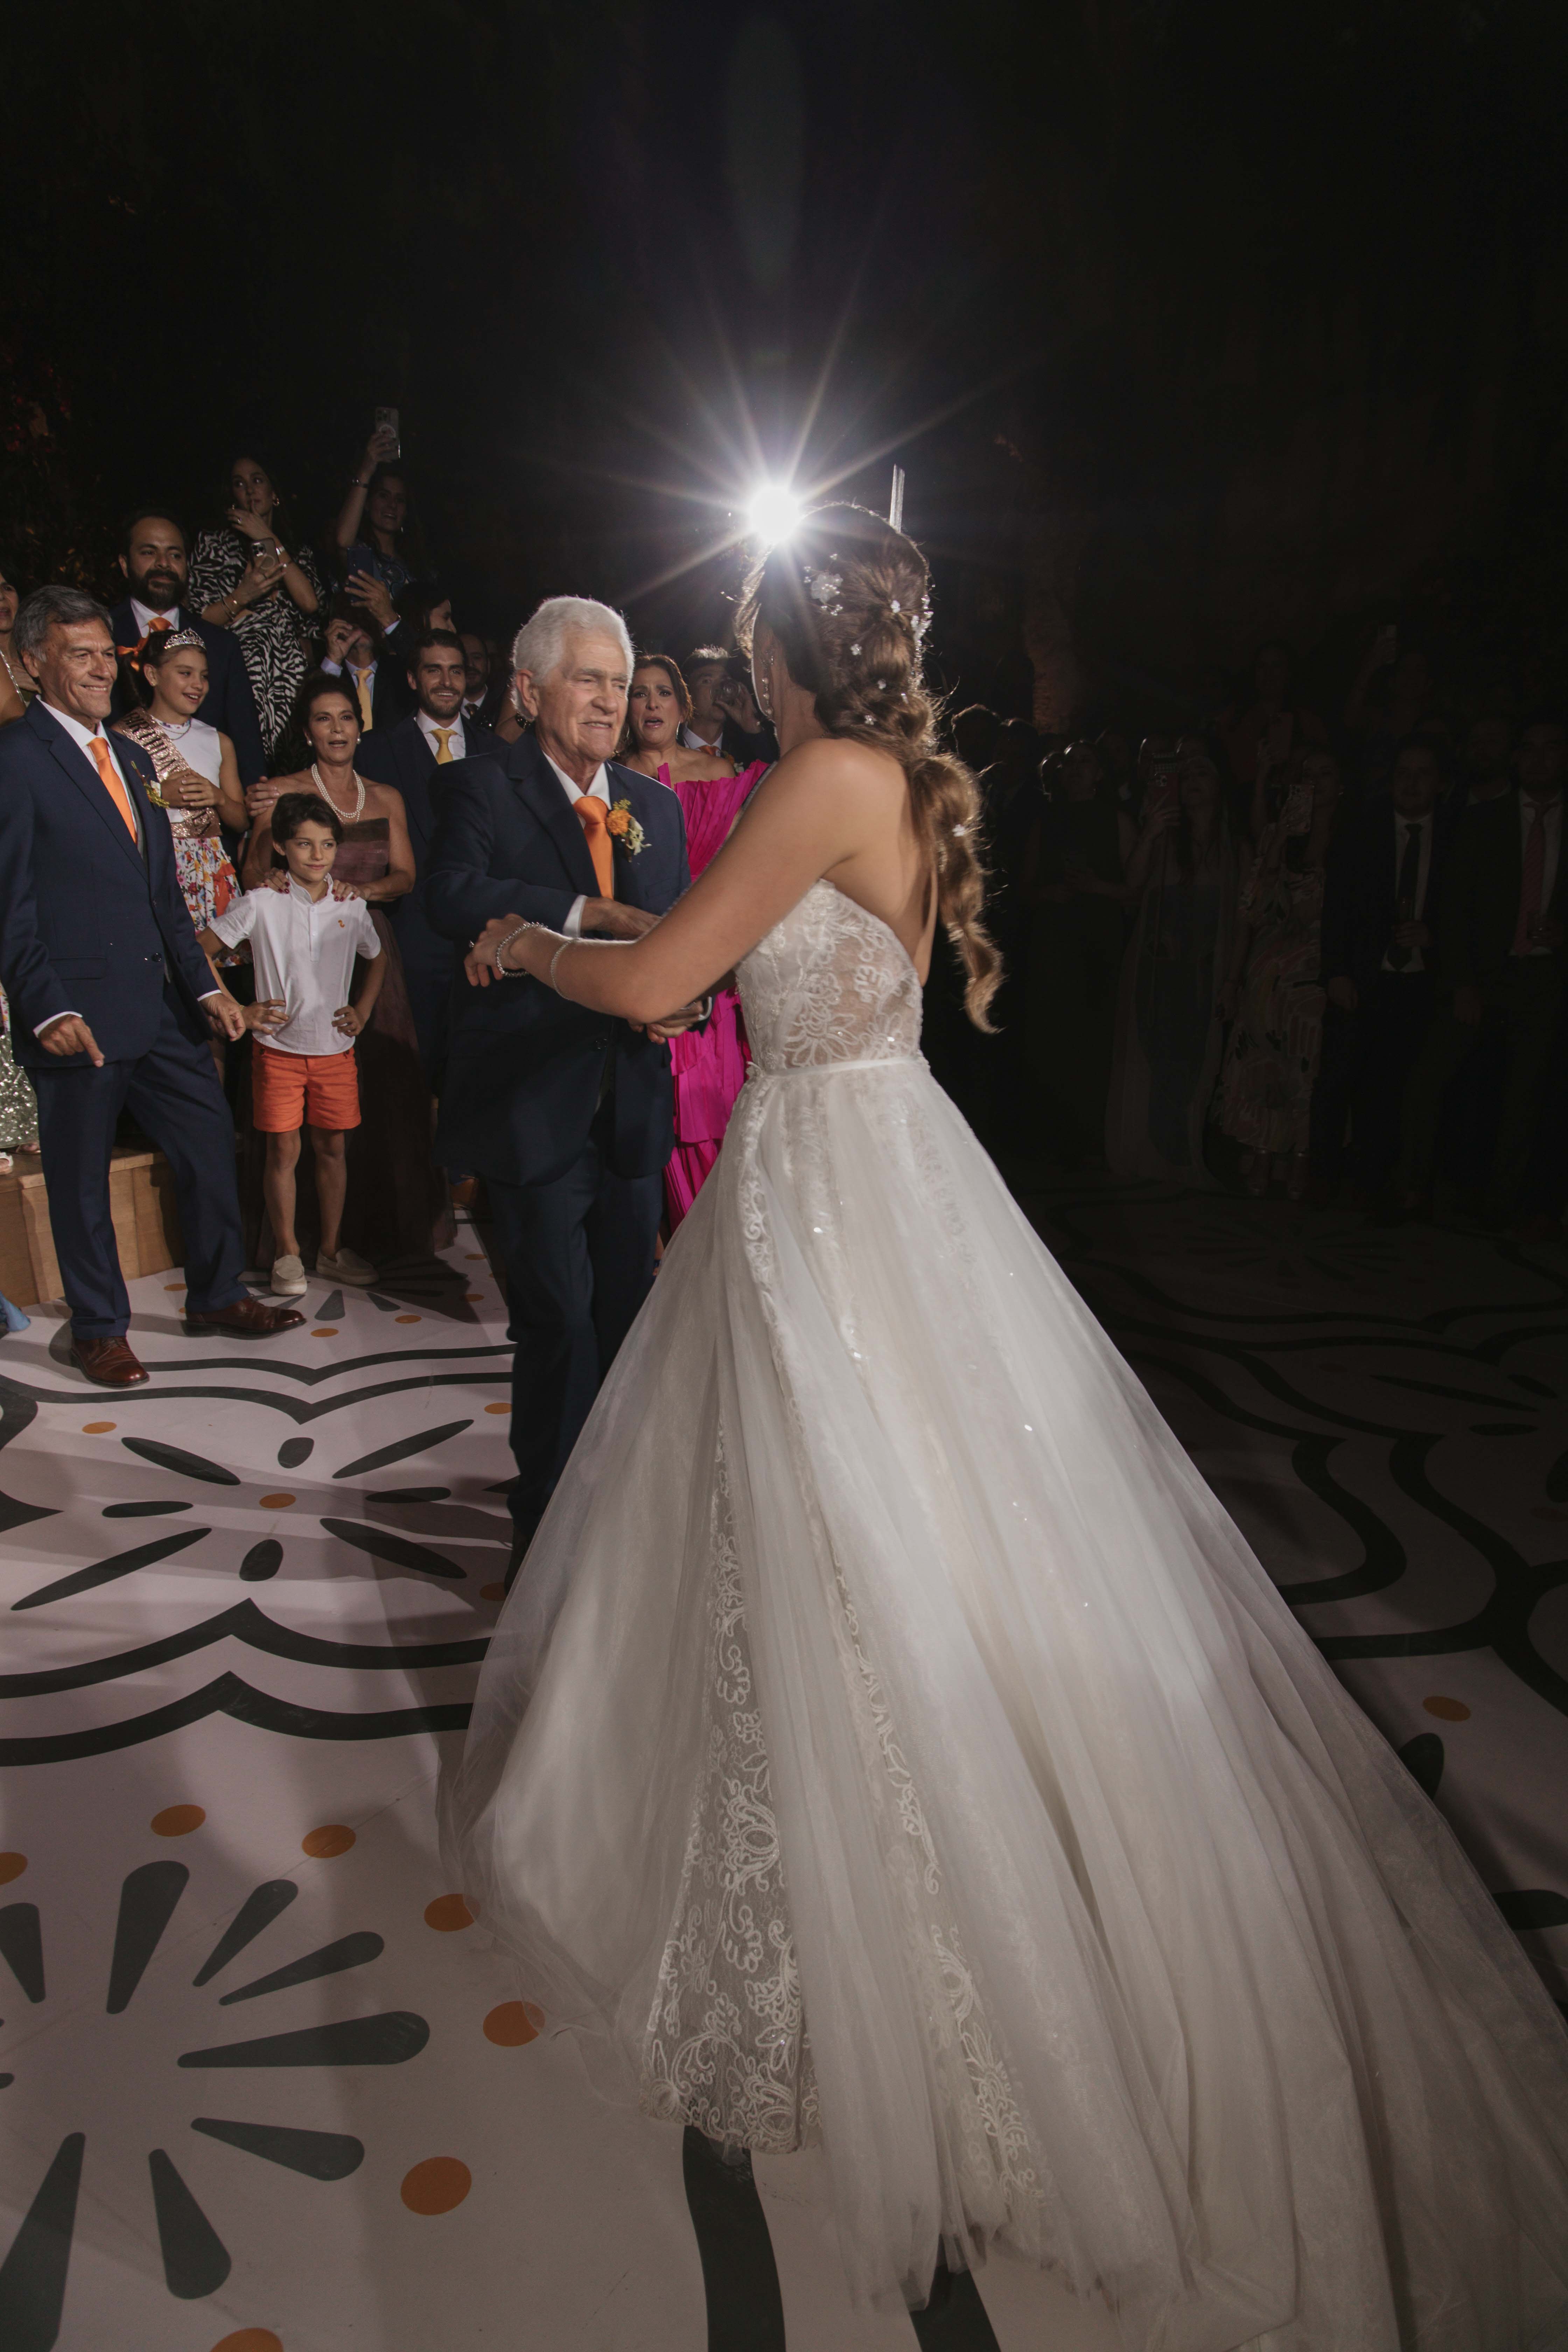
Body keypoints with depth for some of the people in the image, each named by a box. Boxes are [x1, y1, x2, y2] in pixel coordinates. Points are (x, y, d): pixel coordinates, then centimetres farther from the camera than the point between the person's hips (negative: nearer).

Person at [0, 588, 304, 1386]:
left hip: (163, 1006, 7)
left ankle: (215, 1296, 28)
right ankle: (98, 1329, 23)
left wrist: (204, 986, 9)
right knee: (81, 1179, 8)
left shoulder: (130, 756, 16)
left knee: (210, 1149, 11)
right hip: (82, 1017, -7)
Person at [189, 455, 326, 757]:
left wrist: (270, 542, 1)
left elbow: (311, 603, -2)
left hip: (290, 675, 2)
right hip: (239, 672, -2)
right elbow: (199, 620, 2)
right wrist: (241, 598, -13)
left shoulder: (297, 549, 19)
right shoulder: (215, 542, 11)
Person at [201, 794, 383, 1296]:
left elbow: (377, 959, 21)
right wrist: (238, 1011, -9)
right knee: (283, 1151, 2)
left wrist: (363, 1012, 8)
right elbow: (198, 952, -4)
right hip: (279, 1048, -3)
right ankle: (287, 1255, 14)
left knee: (333, 1148, 8)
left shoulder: (351, 905, 3)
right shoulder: (262, 903, -7)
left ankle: (331, 1250, 20)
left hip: (335, 1048, 3)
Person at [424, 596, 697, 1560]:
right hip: (538, 1102, -5)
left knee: (628, 1309, 15)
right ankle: (552, 1520, 18)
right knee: (559, 1317, -1)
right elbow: (457, 898, -22)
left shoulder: (657, 805, 13)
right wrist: (596, 914, -30)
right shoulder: (484, 789, -3)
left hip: (634, 1099, 5)